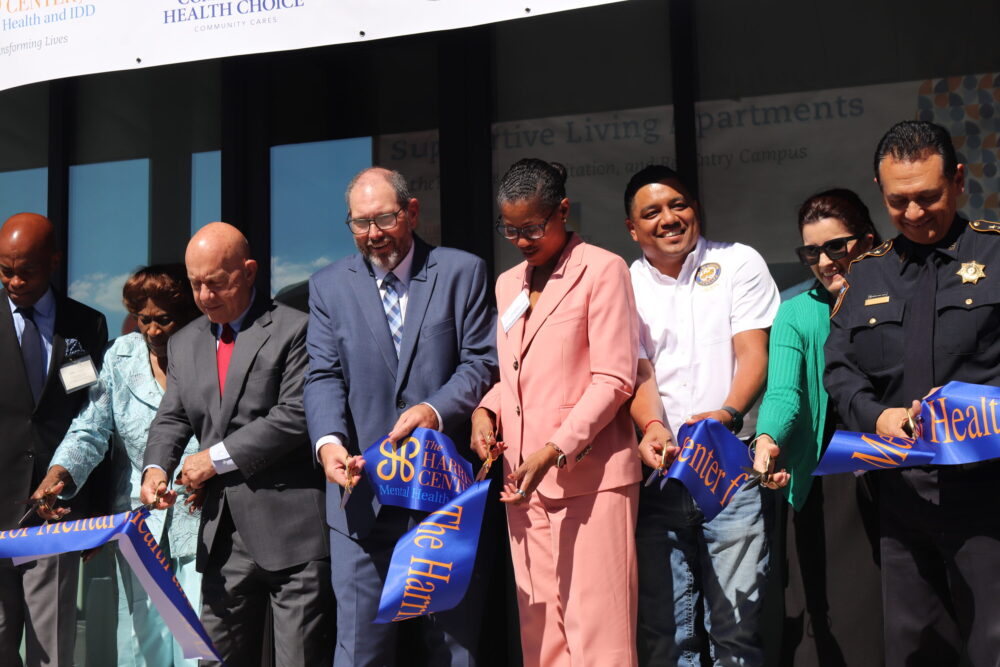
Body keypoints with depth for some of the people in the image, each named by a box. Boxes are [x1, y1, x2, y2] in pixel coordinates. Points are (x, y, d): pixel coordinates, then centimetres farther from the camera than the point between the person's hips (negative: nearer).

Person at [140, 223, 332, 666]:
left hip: (292, 530, -6)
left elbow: (296, 416, -14)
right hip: (223, 534, 6)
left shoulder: (293, 330, -5)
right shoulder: (183, 344, 17)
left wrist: (218, 457, -12)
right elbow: (171, 419, 15)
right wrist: (156, 468, -6)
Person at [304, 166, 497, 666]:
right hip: (363, 494, 1)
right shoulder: (329, 286, 10)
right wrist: (329, 440, -16)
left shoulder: (462, 272, 5)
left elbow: (483, 362, 0)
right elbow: (324, 376, 2)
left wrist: (437, 409, -19)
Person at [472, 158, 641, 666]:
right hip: (523, 478, 6)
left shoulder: (602, 270, -2)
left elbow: (613, 380, -8)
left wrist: (554, 451, -17)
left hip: (589, 476, -6)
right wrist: (485, 409, 4)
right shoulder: (508, 284, 19)